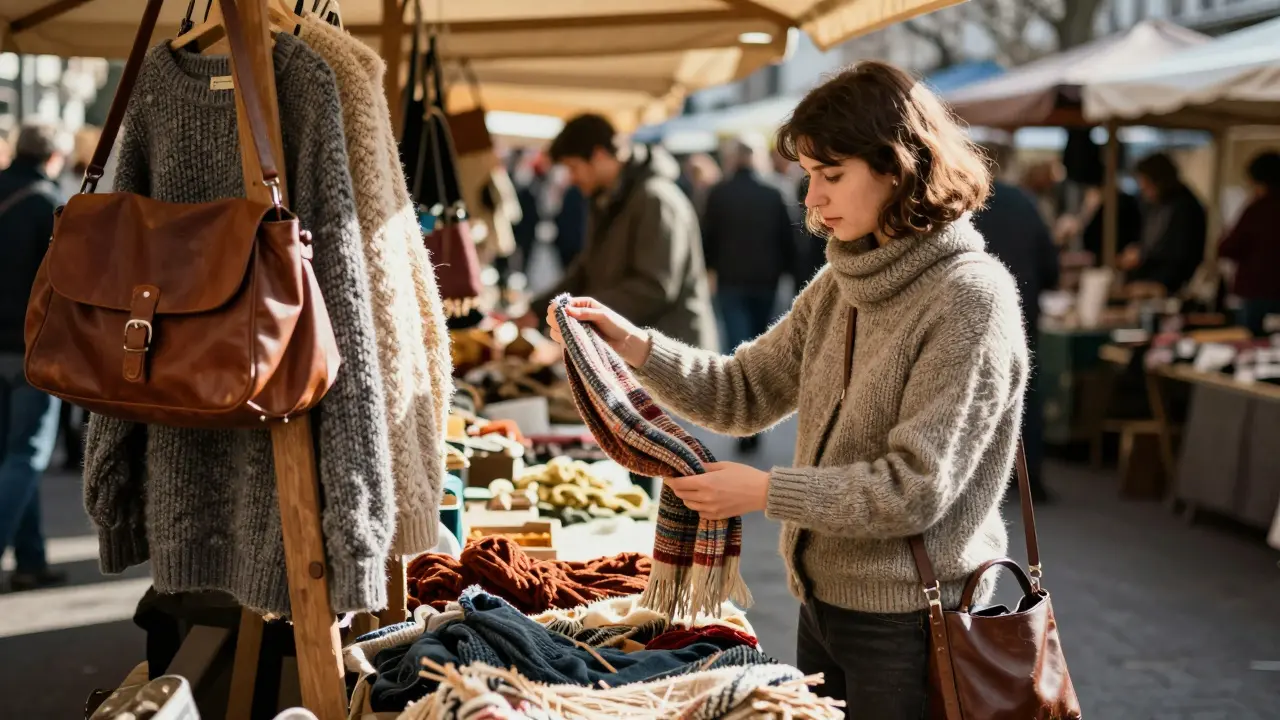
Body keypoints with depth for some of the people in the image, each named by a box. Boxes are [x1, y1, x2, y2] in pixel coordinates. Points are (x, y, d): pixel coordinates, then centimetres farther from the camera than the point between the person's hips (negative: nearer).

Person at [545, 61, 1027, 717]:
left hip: (906, 620, -7)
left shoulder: (969, 296, -18)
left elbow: (915, 489, -21)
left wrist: (765, 492, -19)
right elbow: (746, 393, 9)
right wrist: (634, 344, -4)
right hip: (823, 601, 7)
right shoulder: (840, 283, 6)